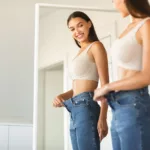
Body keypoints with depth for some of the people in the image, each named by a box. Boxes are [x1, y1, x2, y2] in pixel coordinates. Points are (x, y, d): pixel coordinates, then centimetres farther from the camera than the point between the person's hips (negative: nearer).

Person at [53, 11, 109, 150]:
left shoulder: (96, 46, -1)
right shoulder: (81, 52, 23)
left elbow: (105, 84, -10)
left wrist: (102, 118, -19)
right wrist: (61, 96, 2)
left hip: (86, 106, -8)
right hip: (75, 110, 8)